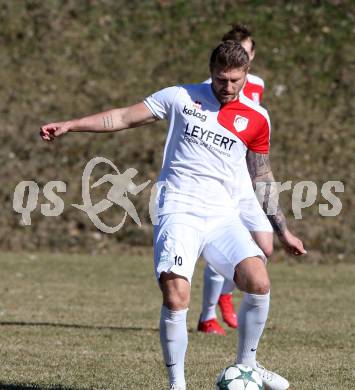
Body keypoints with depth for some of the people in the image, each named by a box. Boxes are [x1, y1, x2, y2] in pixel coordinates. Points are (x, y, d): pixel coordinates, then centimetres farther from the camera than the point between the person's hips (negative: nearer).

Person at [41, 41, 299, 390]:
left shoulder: (256, 119, 9)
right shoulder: (181, 97, 5)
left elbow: (263, 177, 20)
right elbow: (124, 118, 9)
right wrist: (69, 125, 3)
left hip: (222, 216, 2)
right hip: (178, 212, -2)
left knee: (259, 283, -18)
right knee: (176, 298, -20)